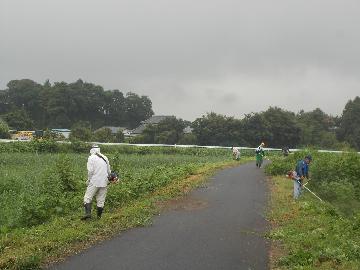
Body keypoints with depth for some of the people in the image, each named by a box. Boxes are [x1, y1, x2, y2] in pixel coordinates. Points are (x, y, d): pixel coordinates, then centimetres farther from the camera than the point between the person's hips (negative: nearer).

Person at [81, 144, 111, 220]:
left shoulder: (91, 158, -4)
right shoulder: (105, 158, 12)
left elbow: (90, 171, -11)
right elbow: (109, 171, 15)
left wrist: (89, 180, 3)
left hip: (94, 182, -5)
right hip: (104, 182, 5)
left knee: (88, 197, 0)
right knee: (101, 200, 8)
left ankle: (88, 213, -15)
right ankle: (99, 216, 11)